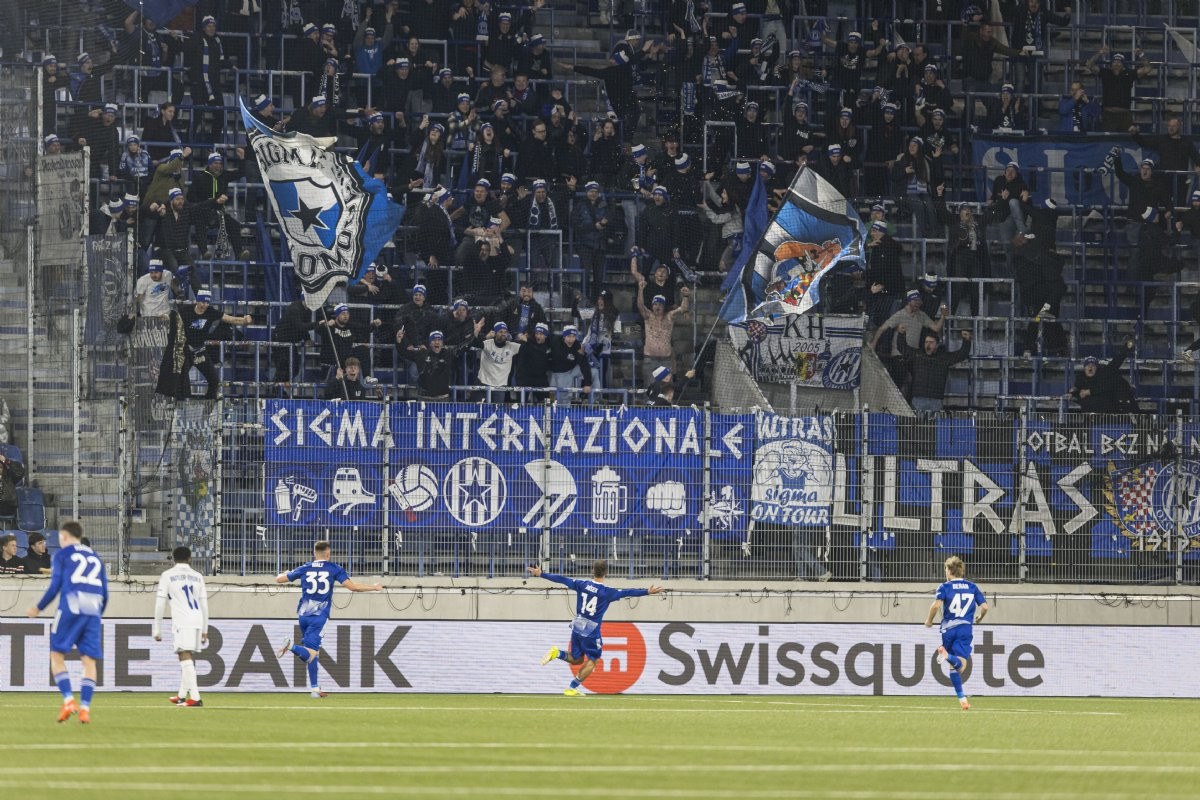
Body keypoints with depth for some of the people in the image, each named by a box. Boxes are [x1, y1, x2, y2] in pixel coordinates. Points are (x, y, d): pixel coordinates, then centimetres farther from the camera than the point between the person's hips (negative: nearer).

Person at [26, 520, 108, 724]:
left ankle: (68, 700, -12)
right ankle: (85, 707, -8)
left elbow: (55, 587, 0)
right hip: (93, 611, 4)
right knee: (89, 660, 3)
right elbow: (104, 594, 19)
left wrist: (38, 608, 13)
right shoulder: (95, 558, 23)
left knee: (57, 655, 5)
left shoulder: (62, 554, 9)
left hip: (71, 608, -4)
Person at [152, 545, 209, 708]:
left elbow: (160, 603, 3)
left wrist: (157, 629, 7)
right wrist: (205, 630, 23)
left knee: (185, 657, -11)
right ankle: (182, 695, 28)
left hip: (181, 621, -5)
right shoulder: (197, 576, 18)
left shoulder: (168, 576, 6)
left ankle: (195, 697, -22)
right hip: (198, 620, 5)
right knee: (188, 658, 17)